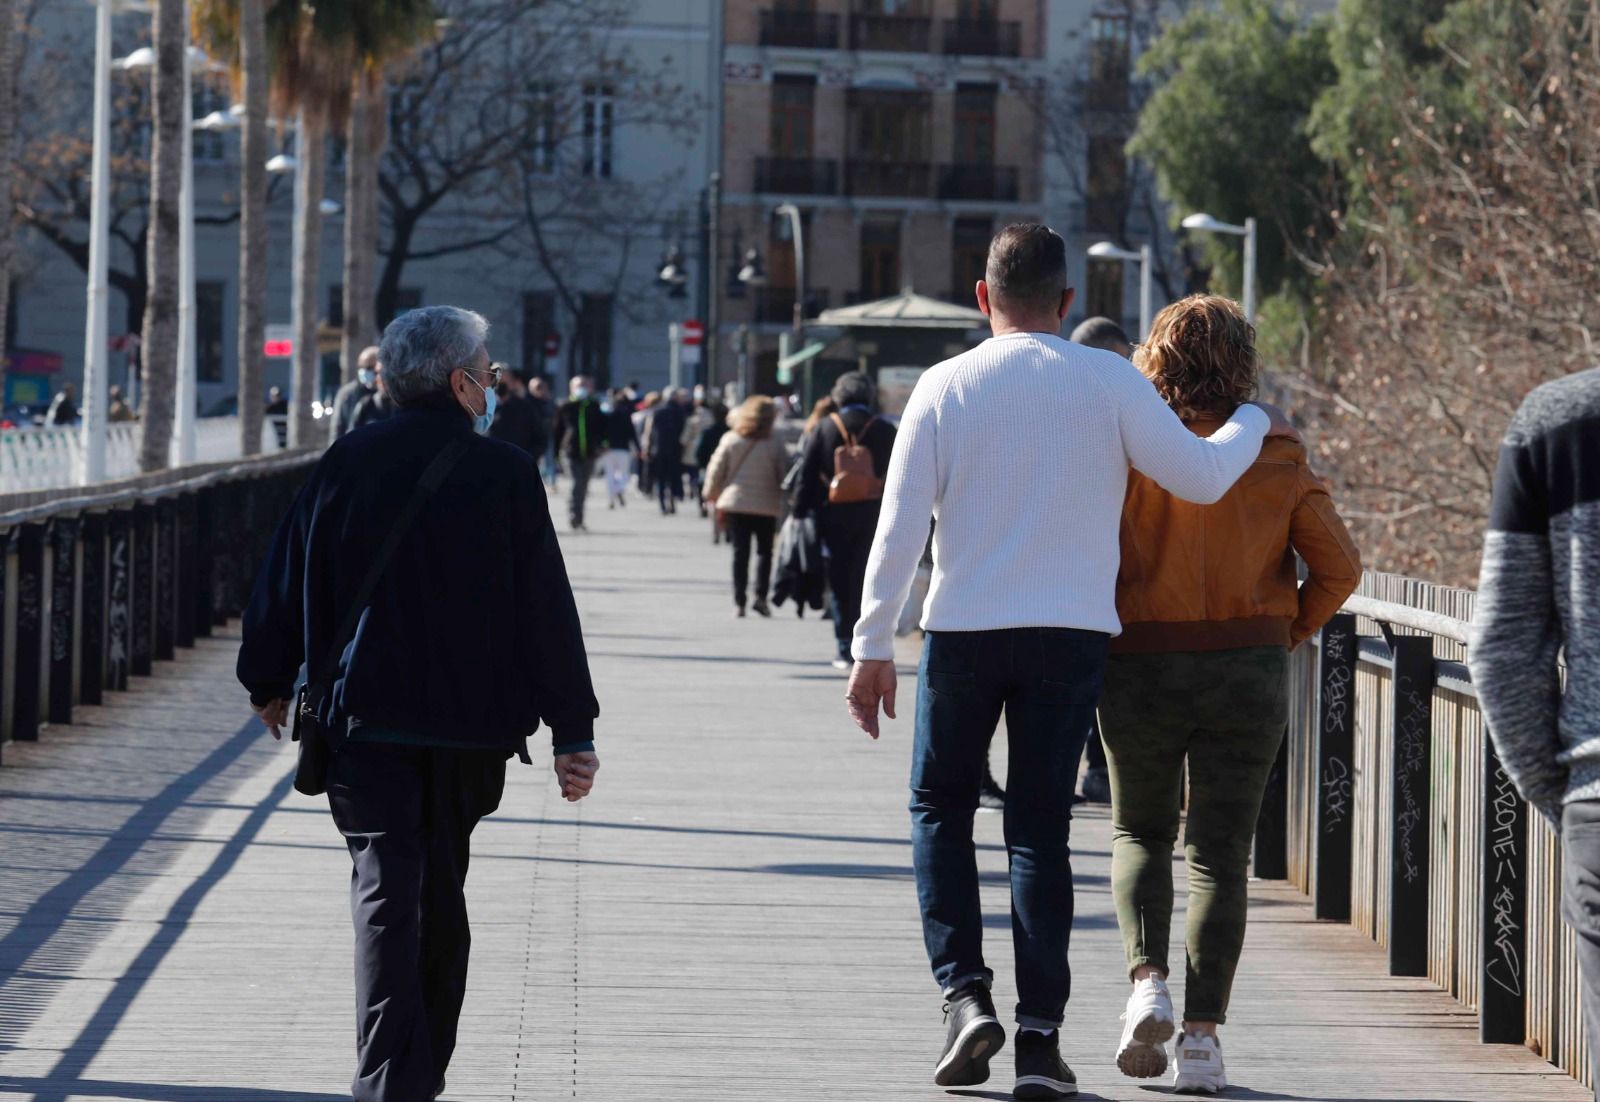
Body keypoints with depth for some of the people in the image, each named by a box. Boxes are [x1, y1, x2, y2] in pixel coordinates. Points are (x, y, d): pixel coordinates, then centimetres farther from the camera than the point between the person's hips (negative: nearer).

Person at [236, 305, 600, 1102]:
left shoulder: (348, 463, -2)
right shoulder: (505, 474, -5)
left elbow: (287, 579, 3)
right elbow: (547, 608, -5)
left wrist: (271, 680, 18)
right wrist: (572, 729, -1)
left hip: (367, 715, -1)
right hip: (471, 722, 1)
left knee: (385, 891, -4)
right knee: (440, 892, 16)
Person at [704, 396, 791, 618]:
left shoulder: (730, 440, -1)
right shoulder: (775, 445, -6)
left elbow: (716, 471, 2)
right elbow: (785, 476, -3)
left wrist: (713, 499, 14)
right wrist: (785, 504, 9)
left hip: (735, 503, 2)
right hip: (766, 506, -2)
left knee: (740, 552, 5)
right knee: (764, 551, 9)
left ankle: (739, 601, 0)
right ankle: (761, 596, -5)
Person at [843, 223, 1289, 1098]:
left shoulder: (947, 385, -2)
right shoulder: (1110, 381, -2)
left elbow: (901, 524, -5)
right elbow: (1201, 477, -3)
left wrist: (872, 644, -2)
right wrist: (1254, 424, 17)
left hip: (964, 628, -1)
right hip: (1072, 632, 1)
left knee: (940, 808, 16)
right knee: (1040, 827, 6)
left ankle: (965, 993, 0)